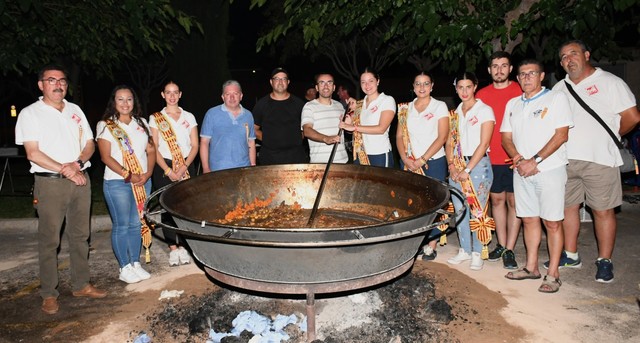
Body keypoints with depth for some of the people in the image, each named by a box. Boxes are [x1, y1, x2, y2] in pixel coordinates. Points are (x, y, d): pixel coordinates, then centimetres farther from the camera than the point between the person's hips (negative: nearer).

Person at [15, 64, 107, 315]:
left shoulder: (75, 111, 14)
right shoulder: (30, 114, -1)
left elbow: (90, 143, 11)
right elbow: (33, 153, -9)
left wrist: (78, 163, -9)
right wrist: (65, 171, -15)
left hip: (80, 180, 5)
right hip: (50, 183, -4)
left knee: (80, 235, 11)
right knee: (49, 240, 1)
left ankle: (81, 284, 22)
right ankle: (49, 294, 12)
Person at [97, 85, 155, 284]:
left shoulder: (141, 123, 12)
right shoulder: (106, 126, -2)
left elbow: (151, 151, 9)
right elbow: (106, 157, -9)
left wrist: (148, 173, -7)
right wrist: (128, 176, -16)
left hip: (143, 182, 4)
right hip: (117, 182, -4)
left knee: (137, 223, 9)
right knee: (121, 225, 1)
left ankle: (135, 263, 21)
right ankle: (125, 268, 13)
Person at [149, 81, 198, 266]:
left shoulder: (189, 117, 10)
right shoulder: (155, 118, 6)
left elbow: (195, 146, 4)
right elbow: (154, 148, -1)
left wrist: (184, 167, -10)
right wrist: (168, 170, -11)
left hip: (187, 167, 1)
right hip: (163, 168, -1)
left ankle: (183, 247, 9)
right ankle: (173, 248, 8)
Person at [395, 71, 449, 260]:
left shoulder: (439, 106, 1)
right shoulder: (406, 108, 11)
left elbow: (442, 137, -7)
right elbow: (399, 136, 7)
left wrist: (422, 160, -13)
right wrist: (405, 159, -8)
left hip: (433, 162, -3)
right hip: (409, 164, 3)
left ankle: (431, 245, 9)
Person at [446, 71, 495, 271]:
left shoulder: (484, 110, -3)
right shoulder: (455, 113, 13)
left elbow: (483, 144, -10)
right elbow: (449, 142, 11)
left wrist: (468, 170, -14)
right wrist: (451, 165, -5)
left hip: (478, 165, -5)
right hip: (457, 166, 5)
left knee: (478, 210, -3)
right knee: (460, 210, 8)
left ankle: (477, 253, 9)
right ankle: (464, 250, 20)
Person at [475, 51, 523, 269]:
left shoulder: (520, 92, 0)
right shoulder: (482, 95, 8)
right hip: (491, 158, 3)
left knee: (514, 201, 1)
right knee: (497, 199, 10)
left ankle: (510, 250, 8)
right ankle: (501, 245, 22)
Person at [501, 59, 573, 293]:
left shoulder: (556, 98, -1)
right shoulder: (512, 104, 15)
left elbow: (561, 135, -9)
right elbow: (506, 137, 13)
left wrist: (535, 161, -15)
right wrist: (518, 158, -6)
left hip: (550, 170, -5)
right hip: (521, 170, 5)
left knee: (552, 222, -2)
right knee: (529, 219, 10)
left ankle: (553, 274, 5)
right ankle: (531, 267, 21)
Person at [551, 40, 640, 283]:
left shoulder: (609, 82, 0)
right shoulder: (559, 89, 15)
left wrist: (609, 137, 6)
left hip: (599, 160, -5)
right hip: (566, 160, 5)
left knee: (603, 211, 2)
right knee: (568, 207, 10)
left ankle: (605, 261, 13)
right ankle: (571, 256, 23)